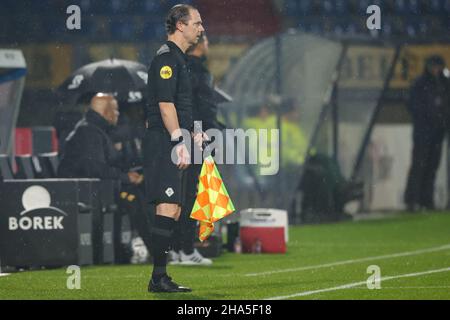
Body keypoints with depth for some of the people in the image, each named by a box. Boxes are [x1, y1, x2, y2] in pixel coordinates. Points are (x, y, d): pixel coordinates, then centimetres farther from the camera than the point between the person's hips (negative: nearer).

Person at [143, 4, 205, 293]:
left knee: (173, 210, 9)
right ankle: (158, 277, -15)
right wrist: (180, 142, -22)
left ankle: (161, 277, 10)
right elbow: (165, 104, -18)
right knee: (168, 207, -14)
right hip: (164, 142, -11)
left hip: (175, 144, 11)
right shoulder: (166, 58, -11)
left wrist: (192, 134, 24)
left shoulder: (178, 59, 21)